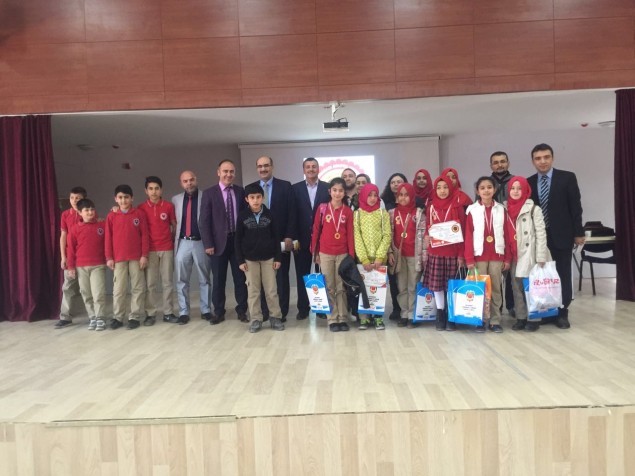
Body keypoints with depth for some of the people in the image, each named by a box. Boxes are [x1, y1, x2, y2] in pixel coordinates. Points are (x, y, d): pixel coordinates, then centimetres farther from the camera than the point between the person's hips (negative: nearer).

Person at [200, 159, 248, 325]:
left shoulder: (240, 191, 5)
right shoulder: (209, 193, -1)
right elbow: (204, 221, -5)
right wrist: (208, 244, -10)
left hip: (238, 241, 2)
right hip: (219, 242, -1)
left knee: (240, 278, 8)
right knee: (218, 280, 7)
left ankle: (242, 311, 19)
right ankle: (219, 312, 19)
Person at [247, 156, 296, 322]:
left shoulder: (285, 186, 0)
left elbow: (291, 213, -4)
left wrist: (289, 236, -11)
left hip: (280, 239, -2)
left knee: (281, 277, 5)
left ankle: (281, 312, 13)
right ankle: (264, 311, 16)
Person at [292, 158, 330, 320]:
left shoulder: (327, 187, 2)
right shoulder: (296, 188, 4)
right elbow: (293, 214, -1)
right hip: (302, 238, 1)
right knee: (302, 274, 7)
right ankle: (303, 307, 18)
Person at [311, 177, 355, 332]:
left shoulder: (348, 211, 0)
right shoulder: (322, 208, -1)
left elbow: (350, 234, 1)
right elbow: (316, 230, 3)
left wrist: (351, 255, -3)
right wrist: (315, 252, 2)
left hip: (342, 254, 0)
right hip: (325, 253, 0)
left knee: (341, 287, 8)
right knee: (329, 288, 6)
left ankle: (343, 318, 16)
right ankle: (332, 319, 14)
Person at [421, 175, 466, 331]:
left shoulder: (457, 207, 0)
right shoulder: (431, 207, 6)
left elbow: (462, 231, -2)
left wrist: (461, 254, -7)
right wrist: (427, 236, -10)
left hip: (453, 252, -2)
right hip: (435, 252, 2)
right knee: (437, 284, 4)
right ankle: (440, 315, 17)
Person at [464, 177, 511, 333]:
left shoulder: (501, 209, 5)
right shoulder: (472, 210, -2)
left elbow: (506, 235, 6)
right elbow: (468, 236, -4)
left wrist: (508, 258, 3)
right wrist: (469, 258, -9)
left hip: (497, 255, 2)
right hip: (479, 255, -2)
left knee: (495, 288, 7)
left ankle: (495, 321, 15)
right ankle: (480, 320, 14)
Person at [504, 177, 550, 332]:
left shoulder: (533, 209, -6)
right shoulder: (506, 209, 8)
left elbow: (541, 233, -8)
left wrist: (541, 257, -13)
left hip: (529, 254, -4)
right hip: (514, 256, 5)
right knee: (517, 286, 9)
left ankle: (533, 319, 12)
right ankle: (521, 318, 17)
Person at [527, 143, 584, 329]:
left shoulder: (567, 178, -2)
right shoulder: (529, 182, 5)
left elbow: (575, 207, -3)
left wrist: (578, 233, -6)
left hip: (561, 235, -2)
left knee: (563, 275, 5)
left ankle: (562, 313, 15)